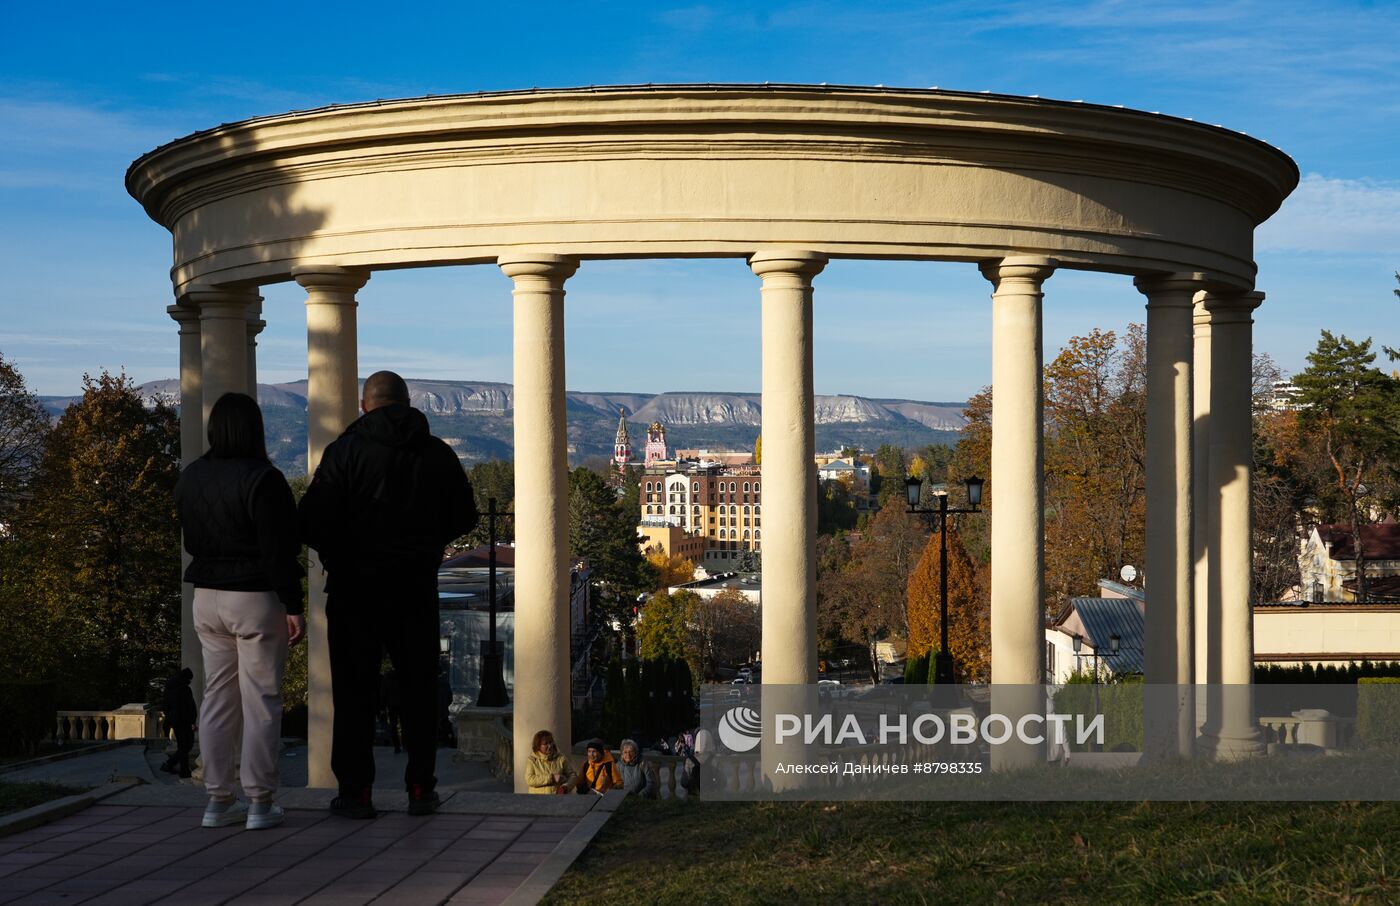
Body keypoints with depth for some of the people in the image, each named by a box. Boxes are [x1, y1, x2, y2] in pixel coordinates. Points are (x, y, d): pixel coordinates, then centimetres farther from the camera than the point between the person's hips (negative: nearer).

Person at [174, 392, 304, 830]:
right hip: (256, 598, -7)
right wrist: (292, 606, -14)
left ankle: (218, 799, 13)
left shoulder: (189, 478, 7)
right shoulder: (261, 479, -16)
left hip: (206, 597, 7)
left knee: (217, 699, 11)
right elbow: (278, 550, -17)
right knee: (261, 701, 0)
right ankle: (260, 803, 2)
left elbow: (190, 541, 13)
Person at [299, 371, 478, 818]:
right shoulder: (439, 454, 3)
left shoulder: (345, 451, -8)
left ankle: (356, 791, 1)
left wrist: (335, 551, 6)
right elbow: (464, 517, 11)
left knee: (354, 690, 3)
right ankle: (421, 789, 11)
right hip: (417, 588, 3)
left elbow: (312, 522, -14)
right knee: (419, 688, 10)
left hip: (354, 585, -2)